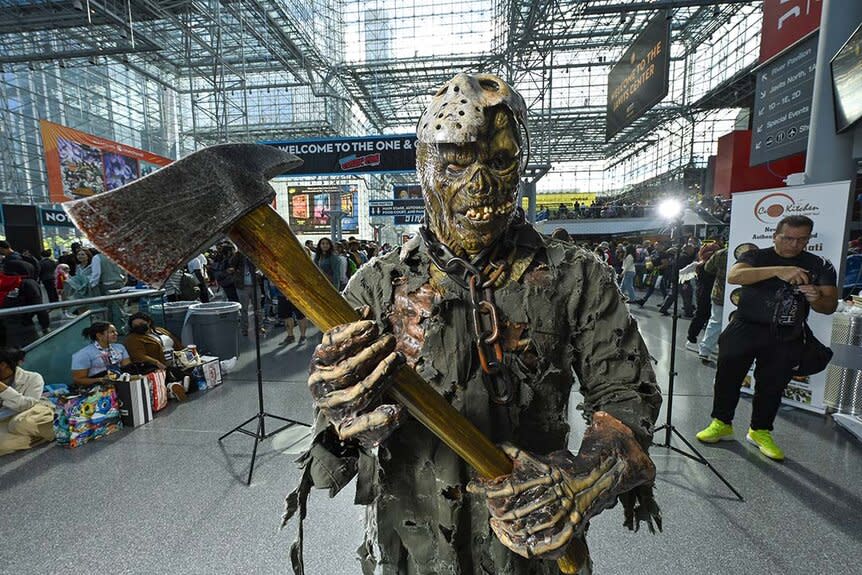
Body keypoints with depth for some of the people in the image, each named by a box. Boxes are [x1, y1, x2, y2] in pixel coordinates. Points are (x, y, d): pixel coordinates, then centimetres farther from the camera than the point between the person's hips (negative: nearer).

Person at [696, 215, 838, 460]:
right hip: (745, 330, -2)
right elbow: (733, 276, -20)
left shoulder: (820, 266, 8)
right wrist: (777, 270, -32)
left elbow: (830, 306, 6)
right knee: (727, 376, 2)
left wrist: (816, 298, -18)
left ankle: (760, 431, 30)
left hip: (786, 339, 2)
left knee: (772, 386, 12)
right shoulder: (756, 256, 1)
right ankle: (721, 424, 19)